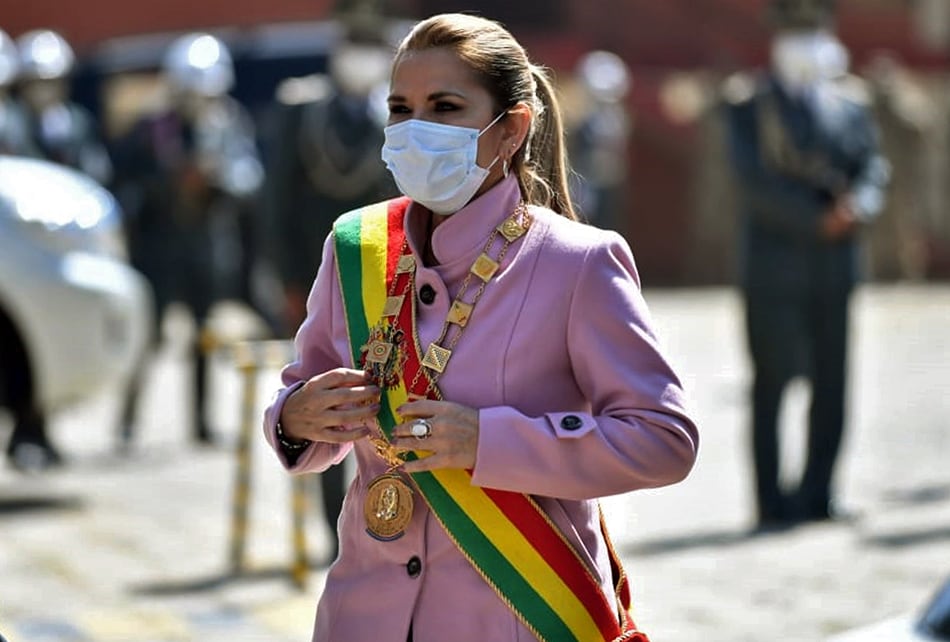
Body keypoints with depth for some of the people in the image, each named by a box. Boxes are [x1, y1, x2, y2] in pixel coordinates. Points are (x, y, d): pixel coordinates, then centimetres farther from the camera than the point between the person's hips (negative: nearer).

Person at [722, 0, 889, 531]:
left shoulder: (851, 100, 14)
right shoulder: (749, 102, 1)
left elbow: (873, 164, 7)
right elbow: (754, 180, -8)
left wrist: (860, 204, -15)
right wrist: (818, 218, -15)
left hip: (835, 265, 4)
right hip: (774, 263, -4)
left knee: (831, 382, 4)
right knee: (772, 381, -5)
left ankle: (818, 494, 11)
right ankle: (772, 501, -2)